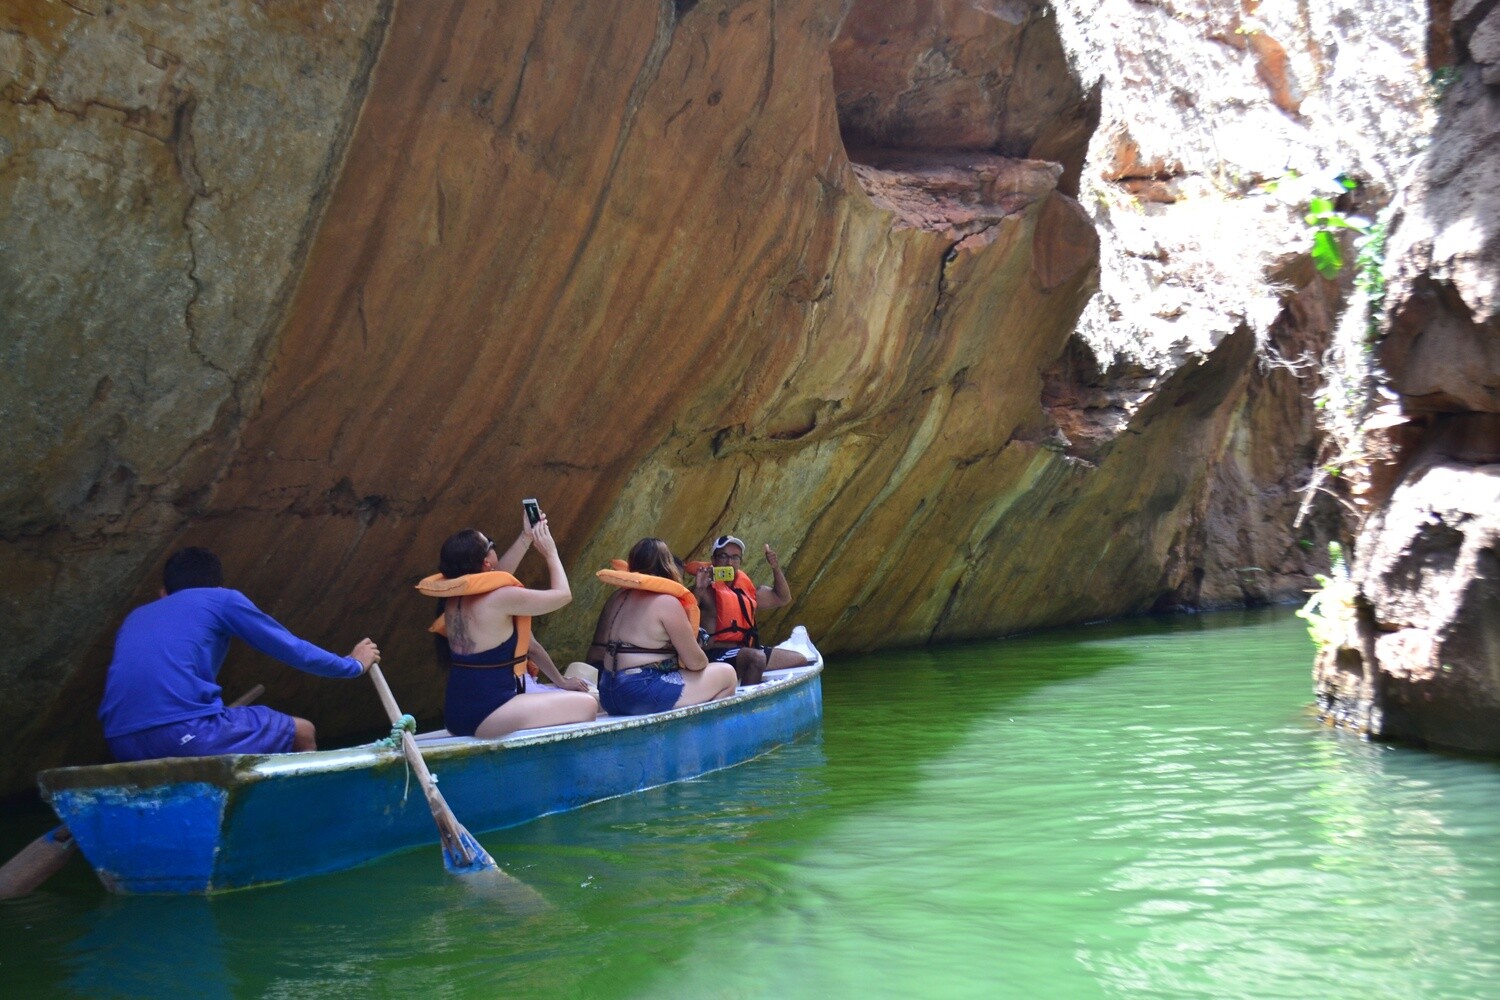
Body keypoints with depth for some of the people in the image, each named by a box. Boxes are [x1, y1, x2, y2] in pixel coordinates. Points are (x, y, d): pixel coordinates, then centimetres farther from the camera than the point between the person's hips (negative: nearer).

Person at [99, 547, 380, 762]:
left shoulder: (136, 617, 29)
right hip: (186, 732, -6)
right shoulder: (223, 599, 14)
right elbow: (293, 649, 18)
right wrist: (353, 664, 35)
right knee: (302, 734, 15)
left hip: (123, 747, 6)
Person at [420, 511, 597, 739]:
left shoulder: (456, 594, 5)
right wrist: (551, 553, 7)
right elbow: (563, 594, -6)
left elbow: (497, 576, 25)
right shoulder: (500, 598, -18)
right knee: (587, 705, -10)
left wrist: (527, 537, 23)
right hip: (485, 717, -9)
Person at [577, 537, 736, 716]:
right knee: (726, 674, 2)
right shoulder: (666, 602, -9)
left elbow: (595, 655, 11)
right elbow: (695, 662, -8)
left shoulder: (617, 598, 12)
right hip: (643, 693, -8)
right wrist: (704, 661, 14)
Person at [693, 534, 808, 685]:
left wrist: (776, 568, 12)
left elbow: (783, 598, 26)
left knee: (799, 660, 8)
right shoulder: (708, 588, -9)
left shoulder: (744, 586, 16)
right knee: (756, 658, -37)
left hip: (747, 650, 9)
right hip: (719, 654, -9)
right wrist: (698, 588, -40)